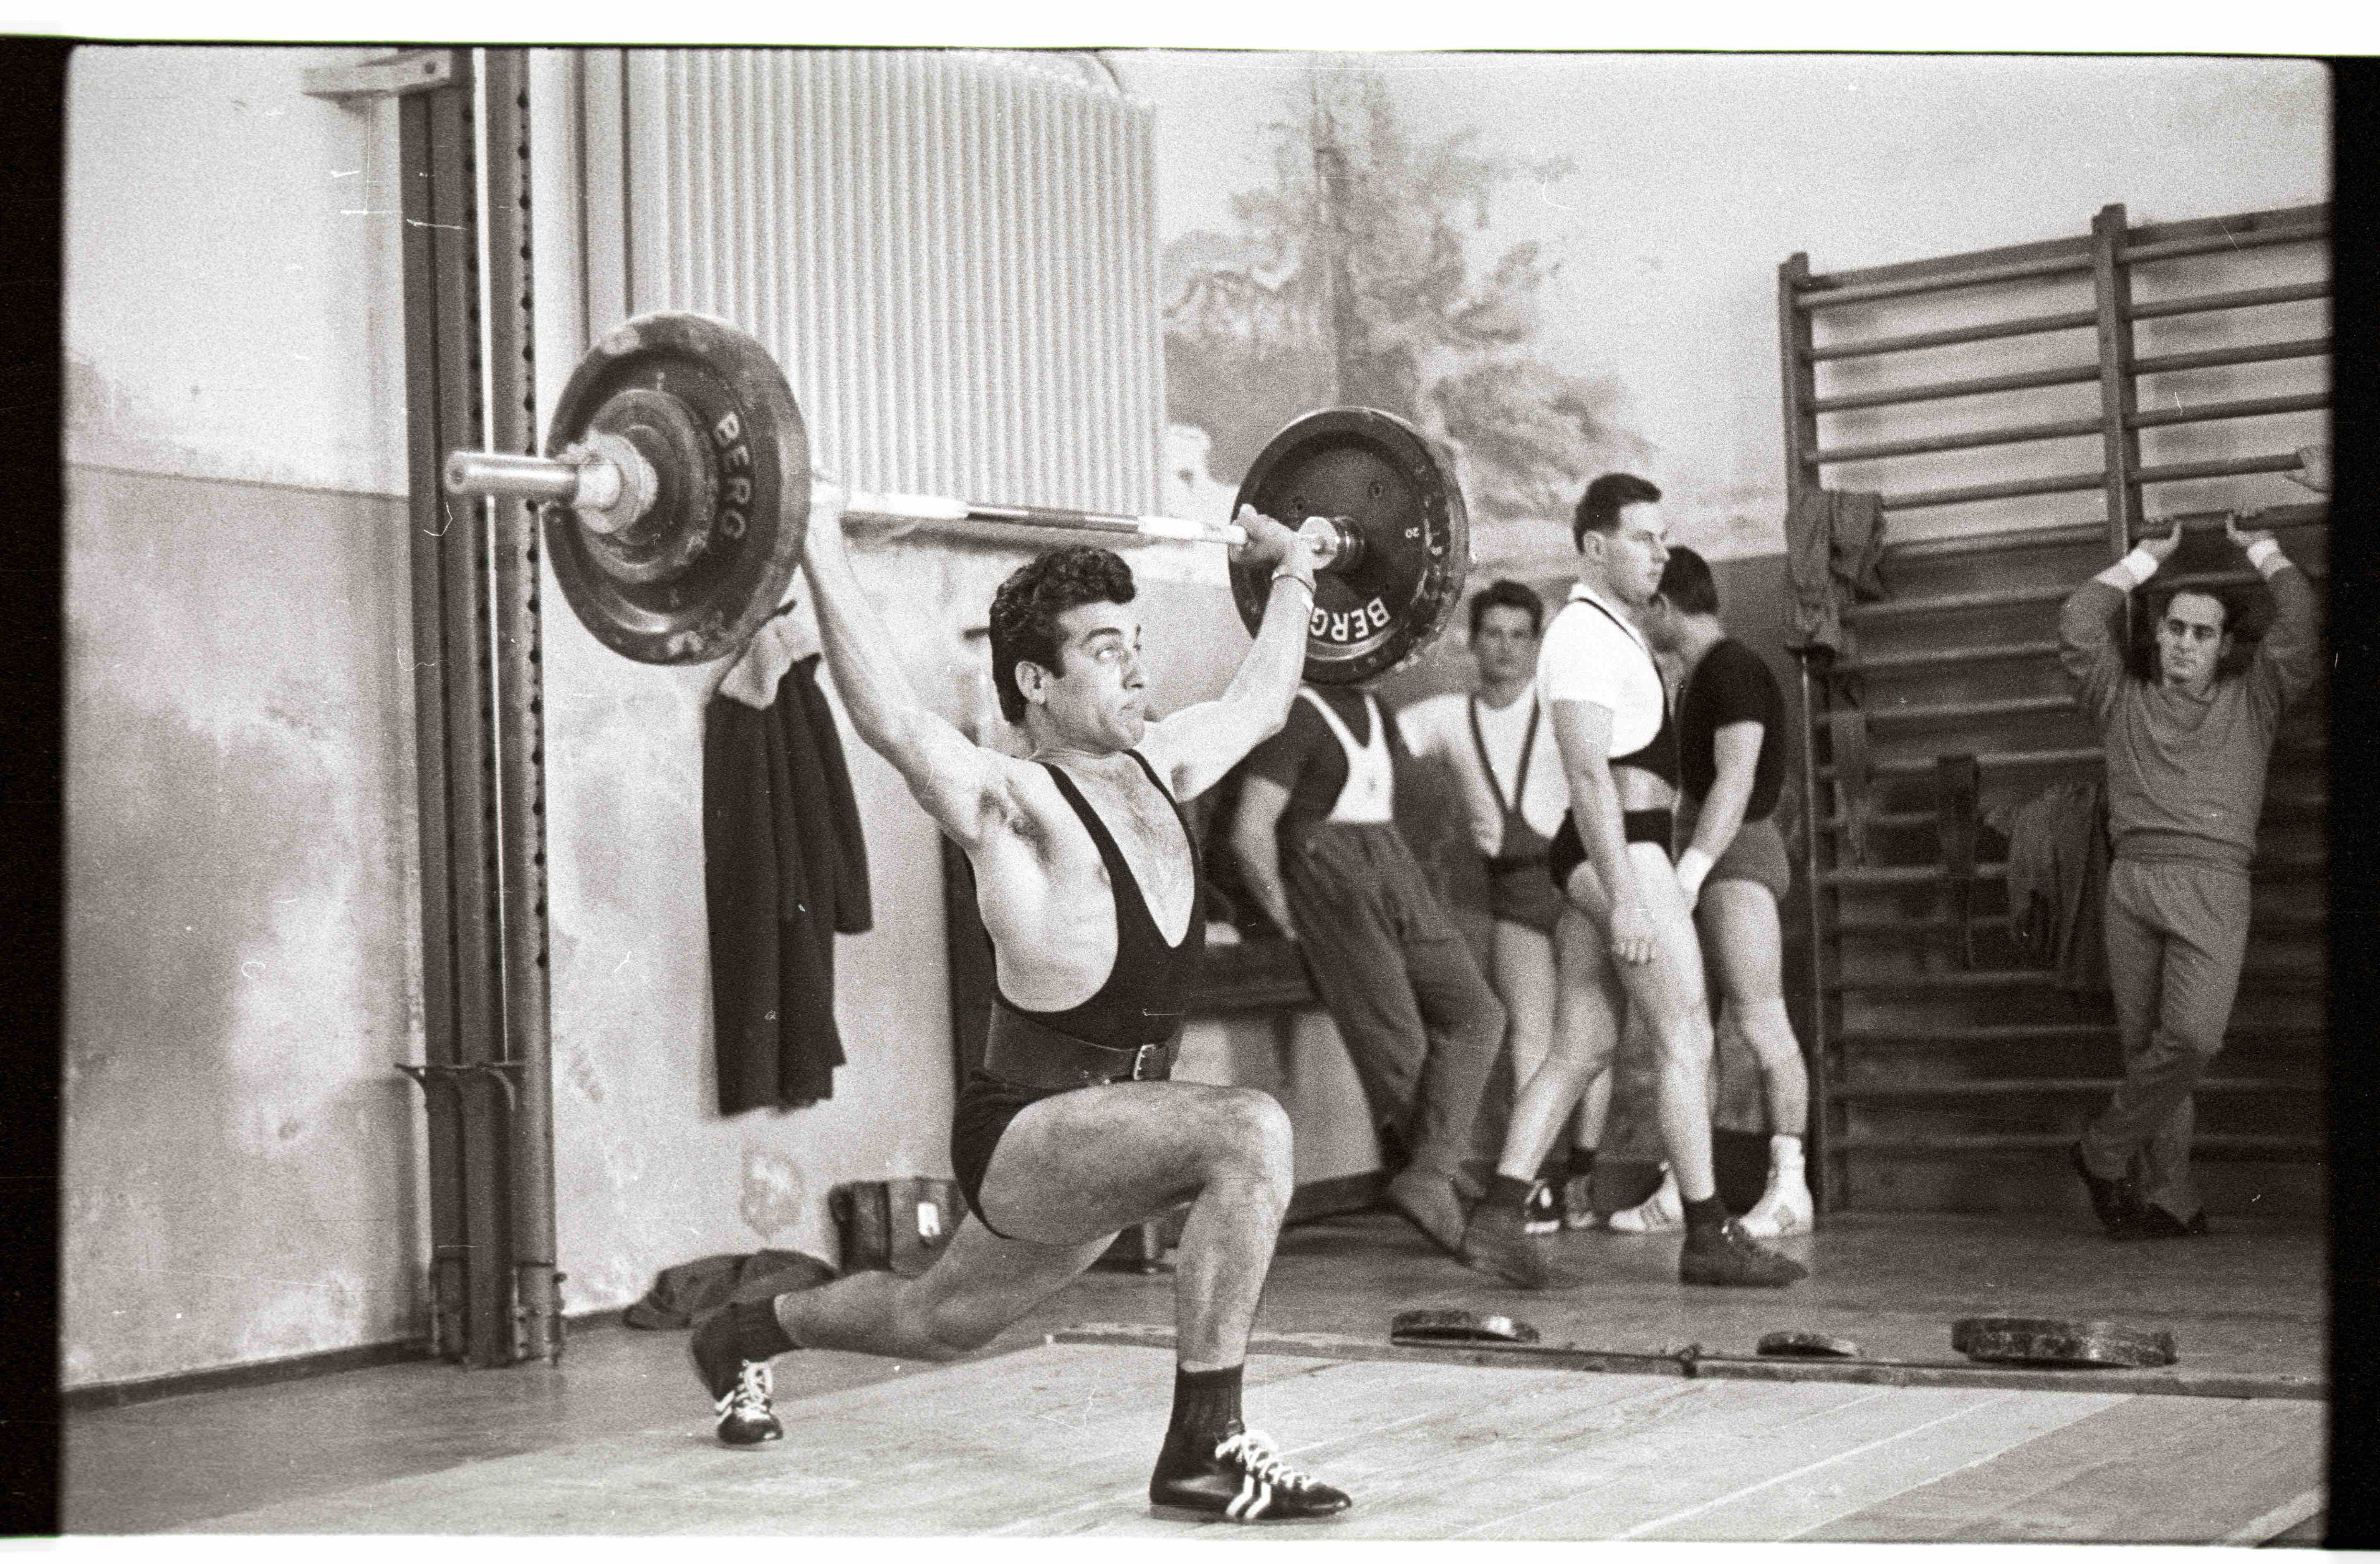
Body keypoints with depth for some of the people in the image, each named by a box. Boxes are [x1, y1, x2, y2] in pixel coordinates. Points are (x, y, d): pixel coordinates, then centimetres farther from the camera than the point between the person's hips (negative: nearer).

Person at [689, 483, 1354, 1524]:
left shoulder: (1159, 766, 6)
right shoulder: (1013, 805, -18)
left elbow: (1260, 701, 26)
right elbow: (891, 718, -35)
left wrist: (1292, 575, 32)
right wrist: (821, 548, -39)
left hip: (1105, 1140, 8)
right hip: (1024, 1134, -8)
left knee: (936, 1326, 27)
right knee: (1252, 1132, -32)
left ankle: (747, 1335, 54)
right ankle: (1204, 1451, -24)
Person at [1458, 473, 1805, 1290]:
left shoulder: (1611, 632, 21)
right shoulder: (1586, 636, -12)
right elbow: (1590, 776, -20)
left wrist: (1584, 899, 25)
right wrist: (1624, 900, -25)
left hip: (1608, 857, 10)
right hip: (1621, 852, -10)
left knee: (1583, 1046, 7)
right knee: (1687, 1039, -6)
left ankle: (1499, 1215, 4)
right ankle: (1709, 1237, -1)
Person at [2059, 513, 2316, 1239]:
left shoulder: (2252, 700, 19)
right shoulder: (2125, 702, 20)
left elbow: (2300, 622, 9)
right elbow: (2078, 627, 10)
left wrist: (2260, 550, 22)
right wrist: (2144, 560, 20)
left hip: (2212, 885, -2)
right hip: (2133, 881, 2)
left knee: (2193, 1035, -21)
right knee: (2144, 1046, -2)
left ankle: (2105, 1151, -4)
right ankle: (2170, 1200, 3)